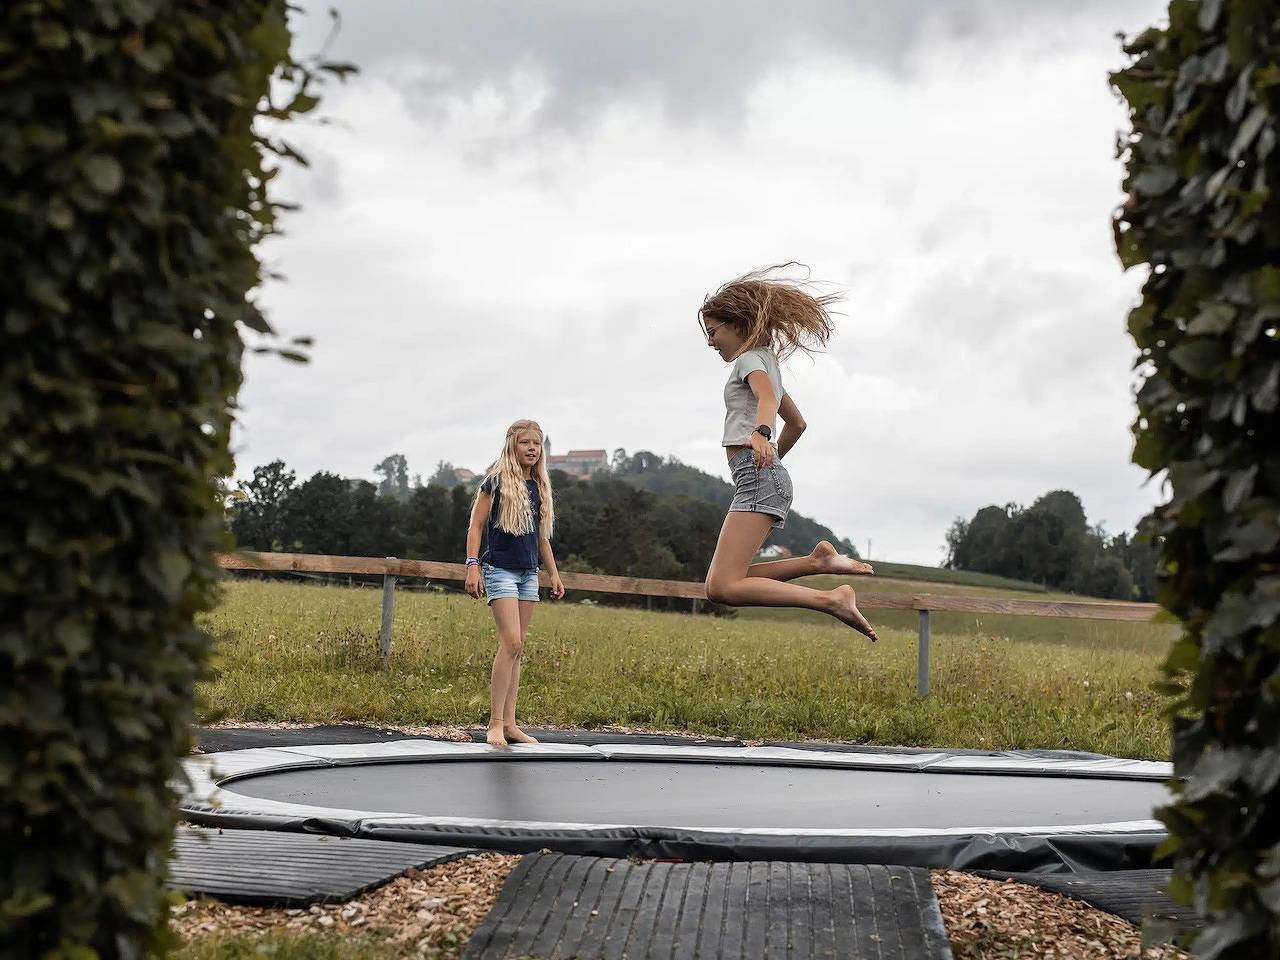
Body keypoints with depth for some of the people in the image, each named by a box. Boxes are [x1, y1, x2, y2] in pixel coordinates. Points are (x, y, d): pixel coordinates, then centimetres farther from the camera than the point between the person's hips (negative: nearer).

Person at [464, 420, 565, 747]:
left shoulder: (539, 486, 12)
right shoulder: (497, 481, -6)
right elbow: (475, 527, -6)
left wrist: (554, 572, 18)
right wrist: (472, 566, -14)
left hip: (528, 573, 7)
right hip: (500, 569, -7)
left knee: (516, 648, 7)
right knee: (511, 643, -16)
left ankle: (509, 723, 10)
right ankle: (495, 723, -12)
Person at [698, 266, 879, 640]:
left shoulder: (750, 359, -3)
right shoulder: (766, 362, 26)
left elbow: (767, 398, -26)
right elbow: (797, 423, 36)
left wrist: (760, 433, -47)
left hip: (758, 478, -10)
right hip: (768, 477, 10)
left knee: (723, 588, -21)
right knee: (723, 581, 8)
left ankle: (833, 600, -28)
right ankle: (816, 561, 2)